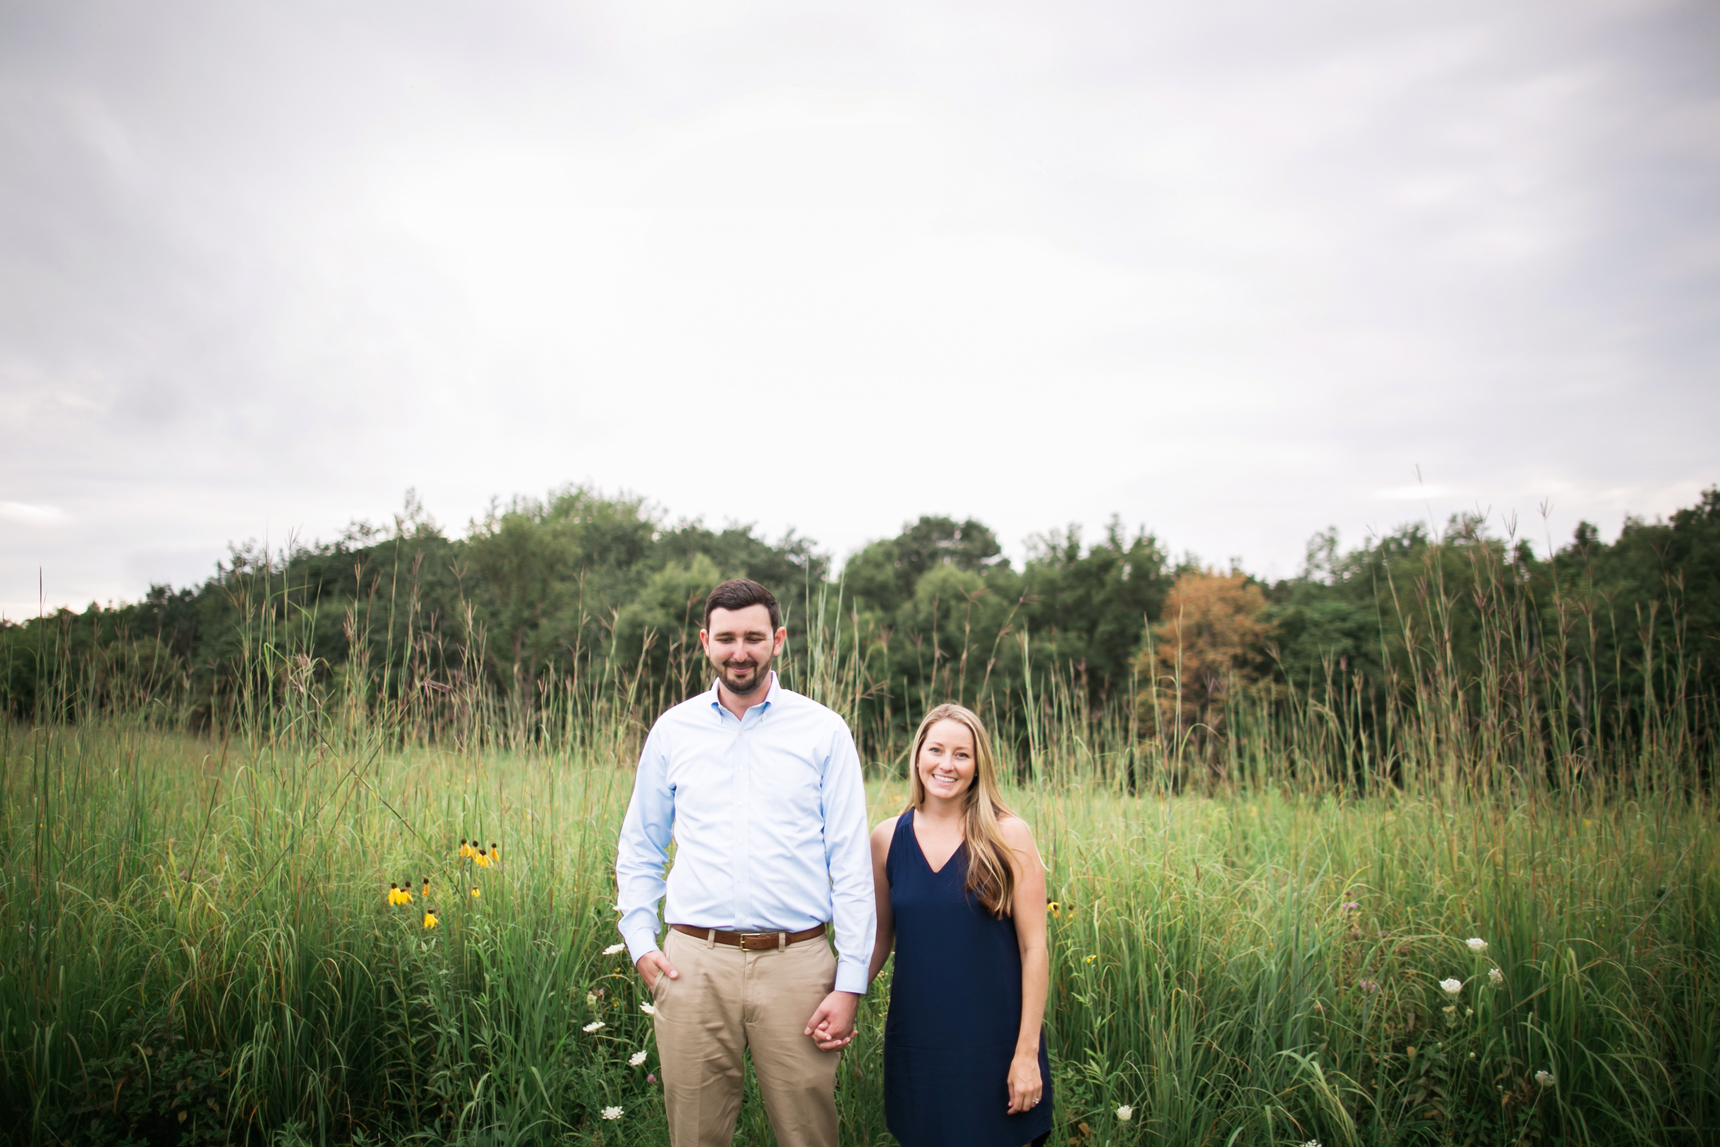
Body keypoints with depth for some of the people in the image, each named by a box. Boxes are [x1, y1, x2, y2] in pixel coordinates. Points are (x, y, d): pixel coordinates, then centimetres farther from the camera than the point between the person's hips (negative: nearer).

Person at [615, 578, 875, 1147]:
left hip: (797, 965, -1)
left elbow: (851, 865, 0)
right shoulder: (672, 730, 7)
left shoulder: (823, 730, 1)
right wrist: (640, 942, 4)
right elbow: (639, 850, 17)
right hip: (694, 964, 2)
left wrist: (850, 984, -4)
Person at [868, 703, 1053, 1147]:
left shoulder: (1008, 836, -8)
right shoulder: (888, 838, 0)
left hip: (993, 1040, -2)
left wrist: (1028, 1051, -10)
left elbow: (1033, 948, -7)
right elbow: (879, 937, 9)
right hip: (916, 1040, 3)